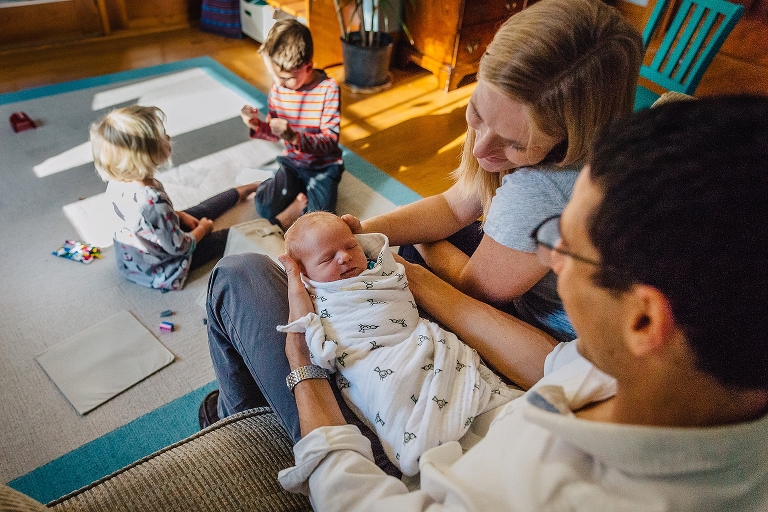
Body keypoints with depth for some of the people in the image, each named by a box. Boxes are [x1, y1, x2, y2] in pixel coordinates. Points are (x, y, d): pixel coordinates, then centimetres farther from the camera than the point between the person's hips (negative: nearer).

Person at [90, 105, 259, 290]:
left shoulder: (117, 182, -17)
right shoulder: (152, 202, -42)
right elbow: (179, 247, -26)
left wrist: (179, 216, 2)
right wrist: (202, 229, -8)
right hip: (159, 271, -7)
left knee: (201, 211, 22)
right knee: (233, 235, 8)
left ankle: (241, 192, 44)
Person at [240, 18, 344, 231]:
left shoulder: (328, 89, -19)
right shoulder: (277, 89, -5)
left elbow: (330, 141, -21)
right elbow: (276, 133, 6)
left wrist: (294, 137, -37)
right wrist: (257, 127, -18)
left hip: (324, 165, -4)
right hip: (292, 162, 4)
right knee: (265, 207, -16)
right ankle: (300, 191, 8)